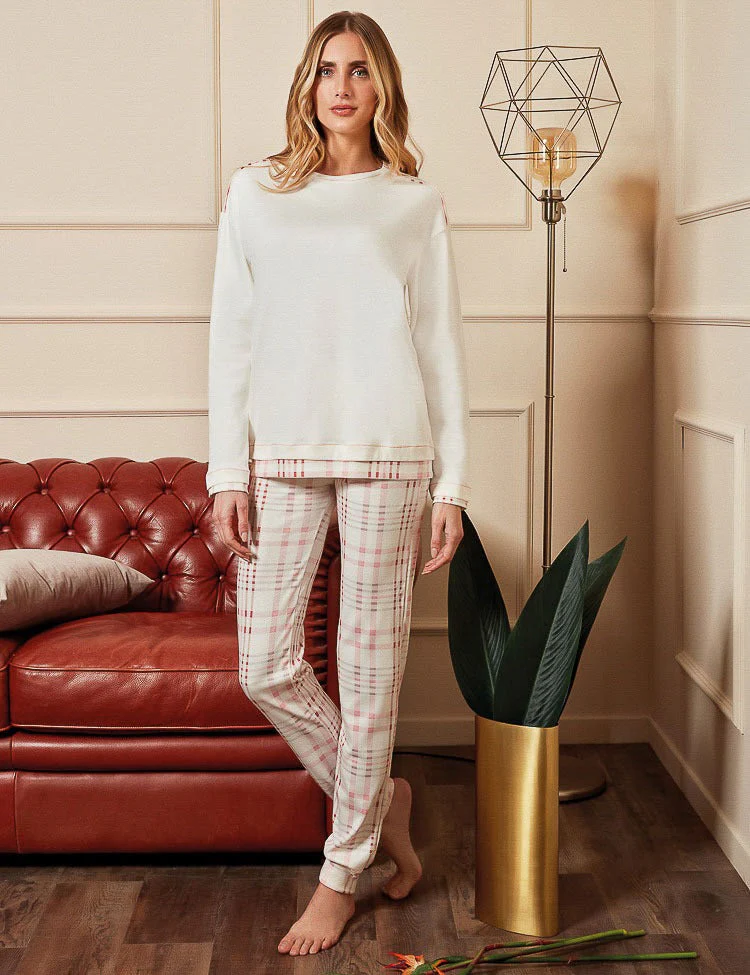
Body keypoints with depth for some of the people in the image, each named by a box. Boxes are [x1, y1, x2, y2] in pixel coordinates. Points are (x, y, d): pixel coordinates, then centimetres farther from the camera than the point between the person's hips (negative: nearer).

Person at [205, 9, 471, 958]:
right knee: (266, 667, 0)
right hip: (282, 453, 2)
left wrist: (451, 483, 0)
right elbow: (231, 336, 7)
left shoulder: (416, 205, 8)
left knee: (369, 666, 2)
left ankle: (343, 871, 17)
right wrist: (229, 469, 0)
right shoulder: (255, 194, 10)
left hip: (386, 453, -2)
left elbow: (442, 345, 6)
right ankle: (381, 796, 25)